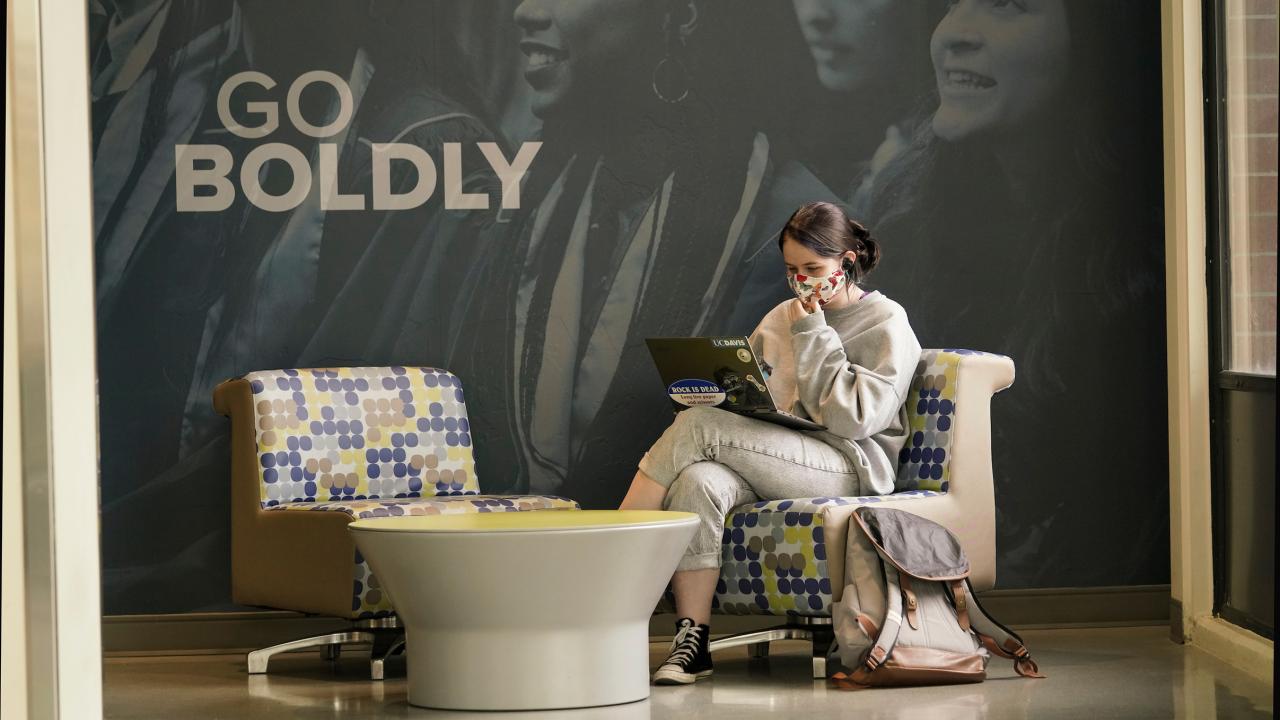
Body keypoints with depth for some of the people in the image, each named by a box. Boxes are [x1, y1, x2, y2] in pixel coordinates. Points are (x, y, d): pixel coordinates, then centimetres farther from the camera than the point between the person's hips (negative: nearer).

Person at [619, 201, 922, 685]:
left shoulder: (887, 324, 4)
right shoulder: (781, 318, 23)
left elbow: (853, 419, -8)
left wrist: (813, 336, -6)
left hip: (850, 468, -6)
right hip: (775, 460, 6)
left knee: (698, 425, -26)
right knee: (698, 481, -32)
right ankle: (691, 642, -31)